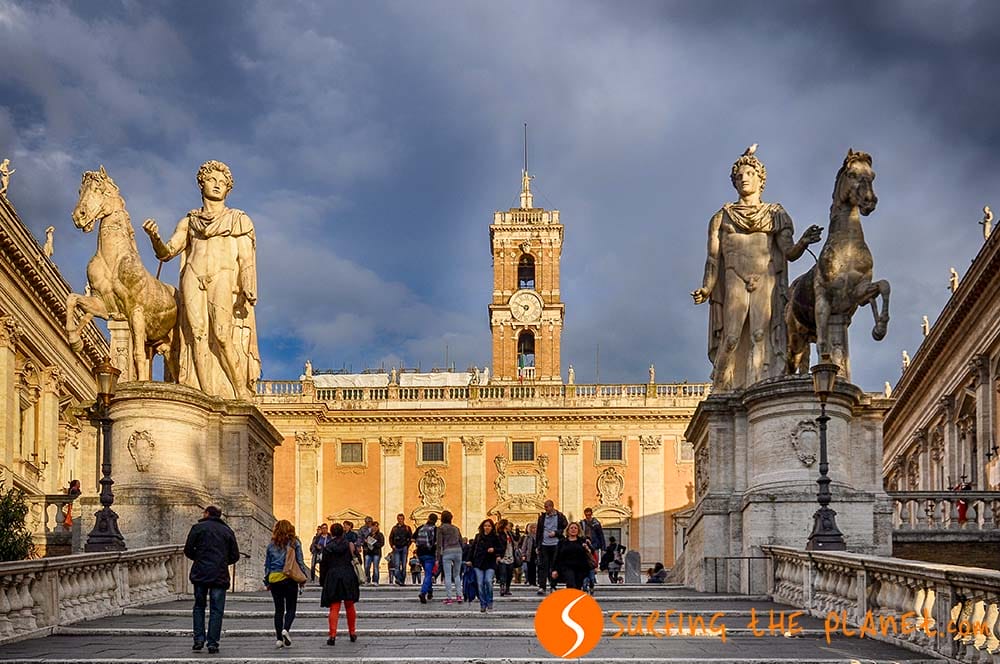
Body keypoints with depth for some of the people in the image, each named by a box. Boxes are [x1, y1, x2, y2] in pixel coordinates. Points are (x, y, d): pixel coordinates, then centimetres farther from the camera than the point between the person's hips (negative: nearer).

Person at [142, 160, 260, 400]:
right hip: (193, 278, 2)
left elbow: (247, 259, 7)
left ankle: (242, 396, -18)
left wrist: (249, 290, -9)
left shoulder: (239, 220, 17)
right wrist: (154, 237, -8)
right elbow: (166, 252, 14)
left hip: (224, 278, -2)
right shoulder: (188, 222, 23)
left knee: (223, 334, -21)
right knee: (198, 334, -14)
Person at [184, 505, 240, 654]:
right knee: (216, 609, 4)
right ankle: (213, 643, 0)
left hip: (200, 574, -1)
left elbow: (188, 550, -2)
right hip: (220, 575, 1)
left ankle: (199, 639, 4)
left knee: (199, 606, 13)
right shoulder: (228, 531, 10)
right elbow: (235, 556, 8)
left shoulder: (198, 528, 2)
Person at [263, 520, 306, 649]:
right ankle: (285, 629, -20)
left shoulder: (271, 544, 6)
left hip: (274, 579, 2)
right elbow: (300, 562, 0)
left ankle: (278, 638, 3)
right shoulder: (294, 543, 0)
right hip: (290, 579, -2)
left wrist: (267, 582, 17)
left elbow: (267, 564, 10)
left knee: (278, 609, 8)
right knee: (290, 608, 5)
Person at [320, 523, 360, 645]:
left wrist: (323, 581, 9)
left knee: (334, 608, -2)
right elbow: (355, 561, 5)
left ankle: (332, 635, -14)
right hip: (349, 577, 2)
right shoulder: (349, 545, 1)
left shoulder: (328, 548, -2)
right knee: (349, 607, 16)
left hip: (332, 578, -2)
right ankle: (352, 633, 24)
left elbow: (323, 566, 1)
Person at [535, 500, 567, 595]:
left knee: (554, 567, 3)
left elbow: (565, 529, 4)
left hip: (555, 545, -2)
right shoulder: (542, 517, 10)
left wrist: (555, 533, -11)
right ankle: (541, 587, -7)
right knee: (543, 566, -5)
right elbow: (538, 531, 13)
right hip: (544, 545, 2)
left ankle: (553, 586, 12)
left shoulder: (560, 517, 2)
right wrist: (537, 546, 8)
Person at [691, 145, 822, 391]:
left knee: (761, 334, -15)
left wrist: (802, 243, -19)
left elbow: (788, 252, 4)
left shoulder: (776, 214, 15)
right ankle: (722, 395, -9)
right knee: (731, 338, -11)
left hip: (766, 281, 0)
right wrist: (706, 290, -3)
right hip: (734, 283, 1)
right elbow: (714, 258, 11)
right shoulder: (722, 217, 17)